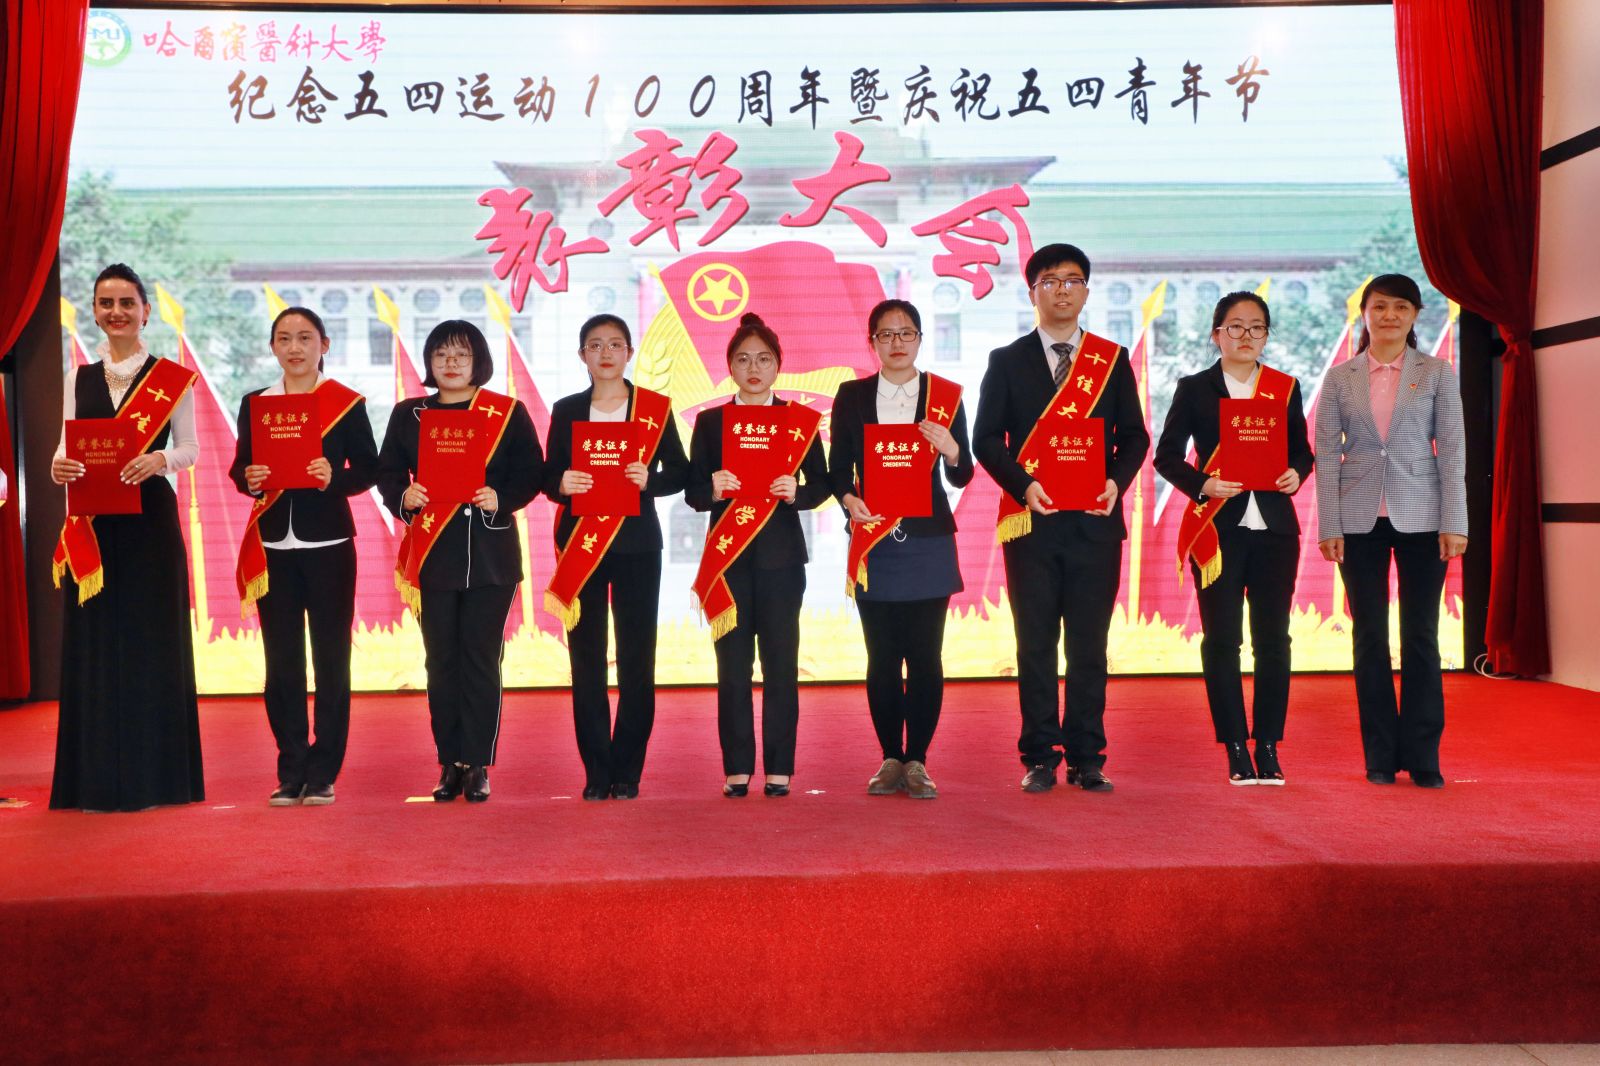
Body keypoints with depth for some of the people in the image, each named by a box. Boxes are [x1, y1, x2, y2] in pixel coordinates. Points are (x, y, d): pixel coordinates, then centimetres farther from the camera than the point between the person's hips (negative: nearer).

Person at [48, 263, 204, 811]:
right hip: (93, 524, 3)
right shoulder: (79, 377, 12)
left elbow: (190, 448, 0)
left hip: (150, 521, -3)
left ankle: (154, 775, 8)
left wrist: (160, 460, -20)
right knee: (94, 642, 4)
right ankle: (97, 778, 12)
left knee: (152, 640, -1)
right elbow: (67, 443, 9)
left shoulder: (171, 377, 2)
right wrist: (59, 466, -13)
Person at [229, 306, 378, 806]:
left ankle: (323, 773, 9)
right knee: (281, 661, 4)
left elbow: (369, 469, 0)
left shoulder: (347, 402, 2)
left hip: (328, 544, -2)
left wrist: (335, 477, -19)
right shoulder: (254, 403, 10)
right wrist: (249, 479, -12)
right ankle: (291, 772, 14)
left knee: (330, 659, 1)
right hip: (273, 547, 3)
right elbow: (239, 467, 10)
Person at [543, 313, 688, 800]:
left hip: (637, 546, -1)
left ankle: (627, 770, 9)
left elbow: (679, 472, 4)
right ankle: (596, 770, 9)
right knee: (586, 660, 1)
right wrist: (562, 484, -13)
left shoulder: (655, 408, 5)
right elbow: (549, 478, 9)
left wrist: (649, 479, -16)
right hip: (579, 545, 1)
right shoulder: (566, 410, 9)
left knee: (636, 660, 0)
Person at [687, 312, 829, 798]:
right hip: (727, 554, 1)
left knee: (781, 663, 1)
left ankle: (779, 769, 9)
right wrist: (713, 490, -16)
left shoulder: (799, 419, 7)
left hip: (780, 555, 0)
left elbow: (822, 484, 6)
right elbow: (693, 492, 5)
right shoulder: (709, 421, 8)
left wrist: (796, 493, -14)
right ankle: (737, 769, 9)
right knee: (733, 665, 2)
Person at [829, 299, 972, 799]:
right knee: (881, 657, 3)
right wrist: (850, 499, -12)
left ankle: (917, 761, 8)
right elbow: (837, 467, 7)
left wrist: (951, 450, -15)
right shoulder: (851, 396, 9)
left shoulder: (945, 396, 7)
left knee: (925, 656, -1)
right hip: (873, 544, 1)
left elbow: (961, 477, 6)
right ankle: (891, 759, 14)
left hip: (928, 541, 0)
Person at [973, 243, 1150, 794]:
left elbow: (1135, 435, 9)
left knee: (1089, 645, 4)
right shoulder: (1007, 360, 8)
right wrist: (1022, 484, -13)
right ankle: (1040, 758, 10)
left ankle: (1086, 758, 13)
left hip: (1095, 521, 1)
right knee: (1036, 645, 3)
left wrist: (1116, 481, -9)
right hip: (1032, 520, -1)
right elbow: (986, 439, 2)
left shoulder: (1113, 359, 11)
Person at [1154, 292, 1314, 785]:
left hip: (1273, 527, 2)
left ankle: (1268, 746, 12)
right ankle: (1236, 748, 8)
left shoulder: (1286, 388, 11)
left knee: (1273, 639, 3)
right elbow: (1167, 455, 1)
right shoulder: (1194, 389, 4)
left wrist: (1296, 473, -8)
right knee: (1221, 639, -1)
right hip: (1218, 528, -2)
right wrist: (1202, 485, -16)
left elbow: (1301, 449, 15)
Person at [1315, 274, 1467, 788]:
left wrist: (1454, 523, -6)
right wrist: (1328, 525, -4)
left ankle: (1422, 756, 10)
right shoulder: (1340, 377, 5)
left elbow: (1452, 449, 1)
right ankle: (1381, 755, 14)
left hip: (1421, 516, -1)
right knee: (1369, 638, 5)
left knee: (1420, 637, 2)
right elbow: (1325, 451, 2)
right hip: (1360, 519, 1)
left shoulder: (1437, 373, 4)